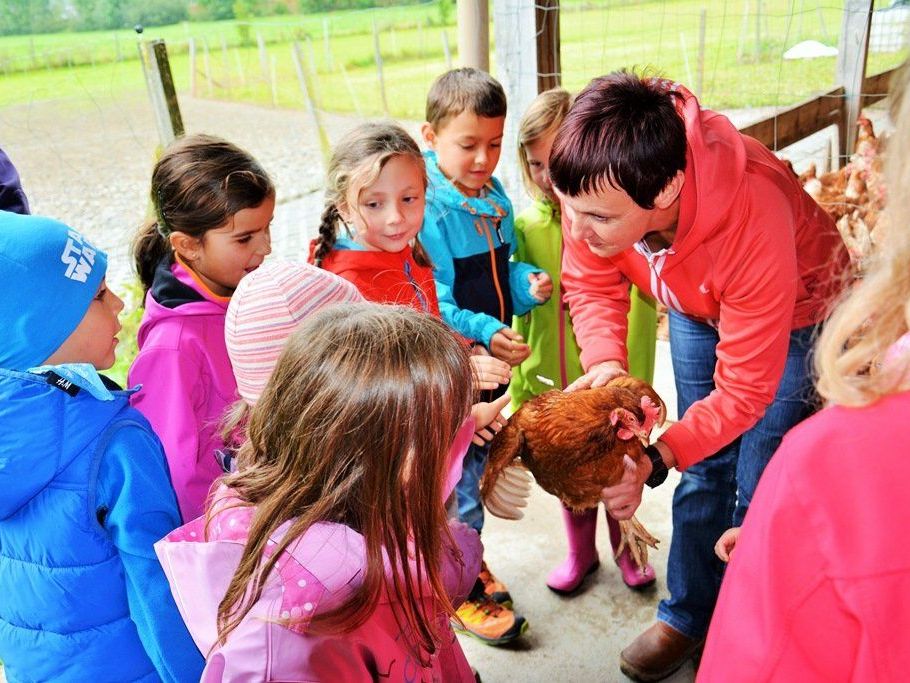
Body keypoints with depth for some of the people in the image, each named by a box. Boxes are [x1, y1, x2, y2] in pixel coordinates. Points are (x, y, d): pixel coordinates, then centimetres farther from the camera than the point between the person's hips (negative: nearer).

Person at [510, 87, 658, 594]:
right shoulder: (528, 225, -5)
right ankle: (581, 553, 46)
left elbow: (640, 310, -15)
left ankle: (626, 548, 46)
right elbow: (523, 312, 2)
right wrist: (520, 391, 3)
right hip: (553, 382, 3)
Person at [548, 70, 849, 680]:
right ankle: (688, 617, 30)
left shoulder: (753, 222, -44)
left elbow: (745, 390, -34)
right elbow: (591, 284, -12)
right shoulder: (598, 189, -31)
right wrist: (604, 360, -32)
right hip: (696, 308, 4)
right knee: (704, 475, 10)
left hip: (795, 313, -4)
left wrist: (654, 460, -45)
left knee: (759, 493, -2)